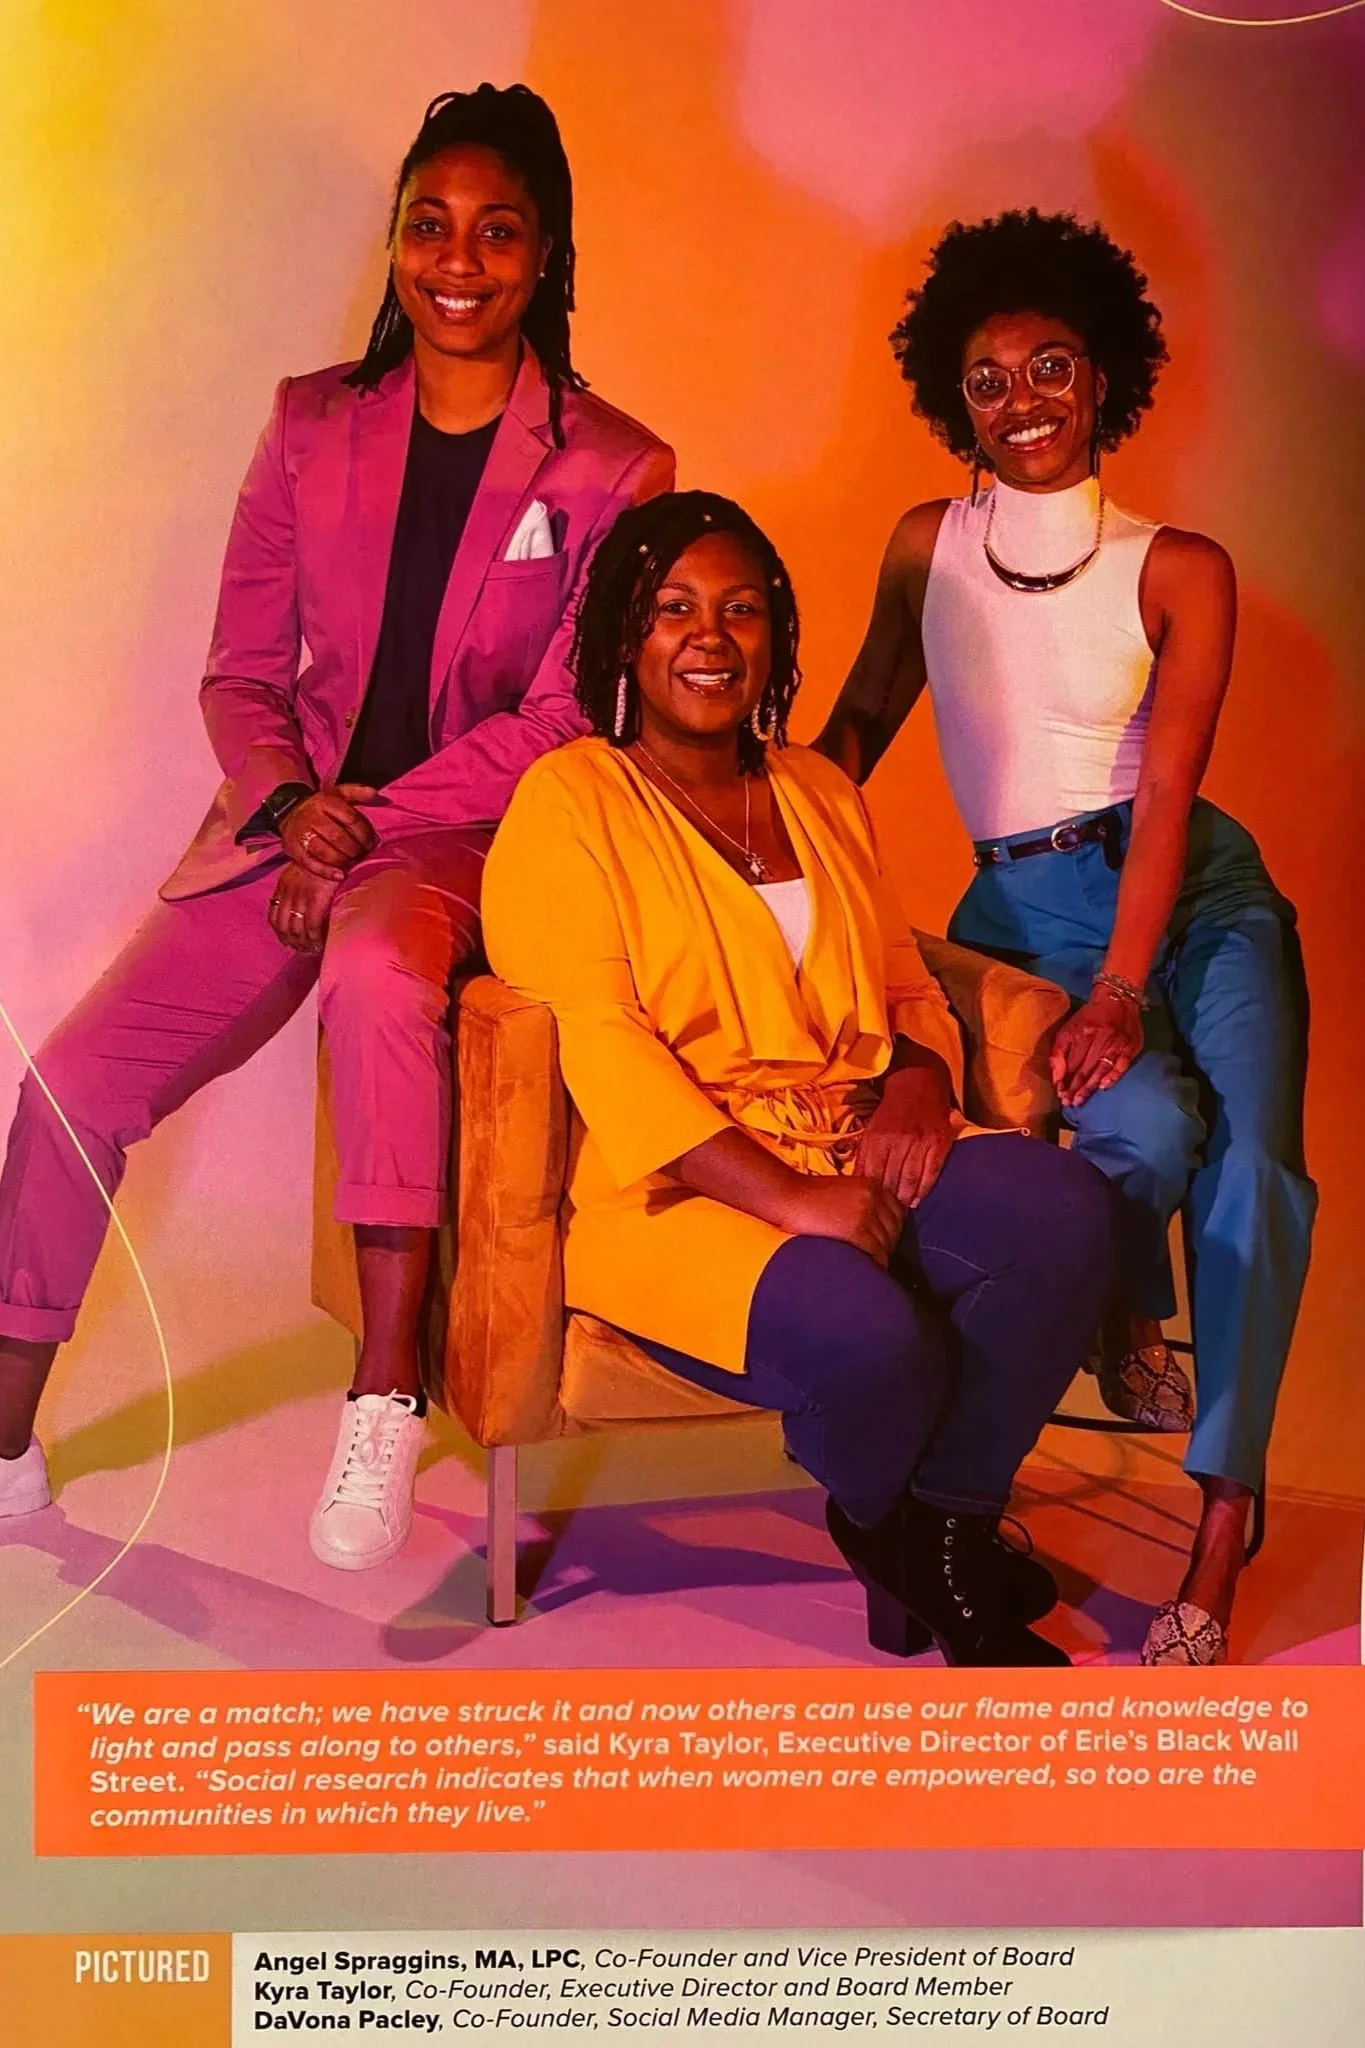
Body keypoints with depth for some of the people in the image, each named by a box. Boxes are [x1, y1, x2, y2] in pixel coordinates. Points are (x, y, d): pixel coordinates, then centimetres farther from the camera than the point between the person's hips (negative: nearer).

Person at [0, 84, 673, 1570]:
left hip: (470, 838, -4)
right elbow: (240, 672, 10)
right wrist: (288, 804, -10)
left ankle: (386, 1394, -31)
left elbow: (561, 720, -6)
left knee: (374, 963, -39)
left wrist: (366, 827, -14)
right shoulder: (314, 424, 8)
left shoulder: (611, 470, -2)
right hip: (290, 822, 4)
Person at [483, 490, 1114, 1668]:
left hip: (857, 1156, 6)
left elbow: (907, 986, 21)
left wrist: (916, 1088, -5)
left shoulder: (820, 792, 21)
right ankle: (887, 1526, 5)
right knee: (867, 1333, -33)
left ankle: (938, 1528, -5)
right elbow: (598, 1044, -12)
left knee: (1067, 1216, -23)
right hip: (676, 1190, -5)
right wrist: (788, 1196, -20)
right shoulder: (569, 800, 0)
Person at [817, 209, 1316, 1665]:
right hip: (1021, 907, 0)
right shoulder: (928, 545, 10)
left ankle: (1220, 1536, -18)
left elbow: (1166, 791, -8)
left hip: (1197, 889, 0)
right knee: (1151, 1126, -29)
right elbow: (858, 725, 18)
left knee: (1255, 1159, -25)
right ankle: (1126, 1315, 6)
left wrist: (1121, 988, -20)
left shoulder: (1179, 572, 2)